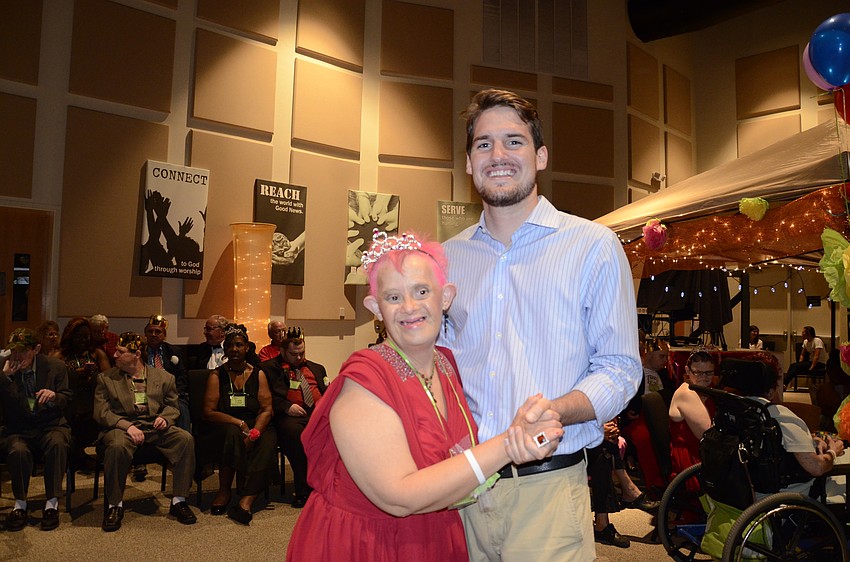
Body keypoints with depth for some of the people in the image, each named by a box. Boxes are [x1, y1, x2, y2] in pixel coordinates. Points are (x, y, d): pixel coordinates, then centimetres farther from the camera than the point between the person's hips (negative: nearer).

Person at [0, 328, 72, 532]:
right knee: (18, 450, -32)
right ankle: (20, 504, -11)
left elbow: (66, 400, 3)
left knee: (58, 444, -33)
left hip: (50, 425, 0)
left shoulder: (55, 366, 3)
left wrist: (54, 396, -20)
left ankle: (52, 503, -20)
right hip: (17, 429, 1)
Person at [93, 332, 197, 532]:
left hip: (155, 426, 2)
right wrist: (127, 425, -16)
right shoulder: (106, 378, 11)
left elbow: (172, 406, 18)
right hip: (122, 425, -1)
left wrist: (165, 418, -8)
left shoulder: (164, 377, 14)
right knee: (117, 446, -38)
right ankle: (115, 504, -16)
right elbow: (101, 412, 2)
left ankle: (178, 501, -14)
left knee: (186, 439, -27)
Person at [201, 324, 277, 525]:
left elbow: (266, 409, 2)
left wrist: (254, 432, -18)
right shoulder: (217, 375, 5)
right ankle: (224, 491, -21)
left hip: (256, 425, 1)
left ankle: (246, 501, -39)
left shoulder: (258, 374, 10)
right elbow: (208, 412, -4)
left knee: (268, 444, -30)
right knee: (233, 433, -35)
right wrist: (240, 423, -17)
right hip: (224, 426, -1)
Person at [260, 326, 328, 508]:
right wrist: (287, 407, -11)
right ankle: (303, 490, -26)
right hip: (291, 415, -3)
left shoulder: (317, 368, 29)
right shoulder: (269, 367, 15)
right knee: (293, 431, -38)